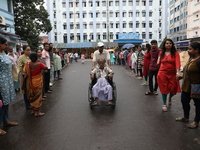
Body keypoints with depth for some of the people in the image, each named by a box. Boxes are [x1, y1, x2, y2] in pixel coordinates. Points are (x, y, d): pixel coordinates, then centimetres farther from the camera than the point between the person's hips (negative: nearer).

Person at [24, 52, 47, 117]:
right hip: (37, 82, -5)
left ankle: (33, 110, 29)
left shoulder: (27, 64, -5)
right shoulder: (39, 64, -17)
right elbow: (46, 68, -7)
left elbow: (25, 72, -1)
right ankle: (37, 112, 12)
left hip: (30, 82, 5)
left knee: (32, 95, 17)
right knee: (37, 96, 5)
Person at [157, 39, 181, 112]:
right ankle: (164, 104, 23)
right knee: (164, 89, 5)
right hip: (162, 73, 2)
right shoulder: (161, 53, 6)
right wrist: (158, 61, 4)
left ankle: (170, 98, 39)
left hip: (172, 74, -1)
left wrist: (178, 72, -31)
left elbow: (177, 63, -20)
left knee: (173, 89, 3)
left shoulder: (175, 53, -5)